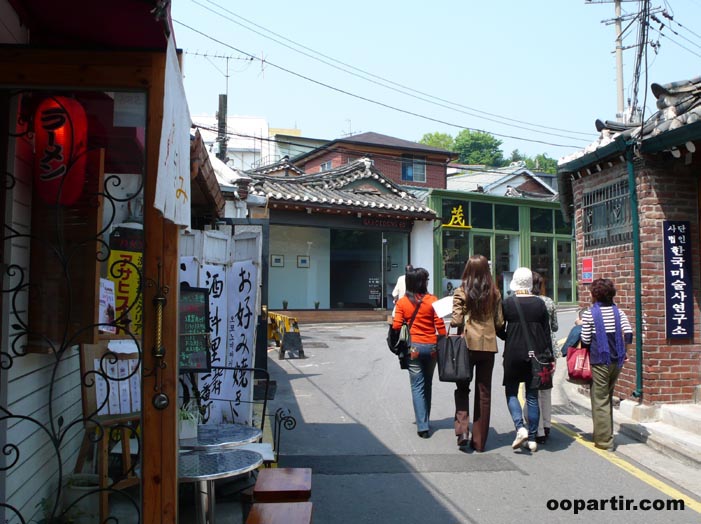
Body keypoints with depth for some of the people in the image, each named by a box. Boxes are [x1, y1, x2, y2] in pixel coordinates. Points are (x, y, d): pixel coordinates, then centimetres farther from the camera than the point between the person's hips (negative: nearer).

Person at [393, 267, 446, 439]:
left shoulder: (402, 302, -3)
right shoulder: (432, 300, -5)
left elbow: (396, 326, -6)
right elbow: (440, 325, -6)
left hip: (413, 347, -1)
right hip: (431, 347, 1)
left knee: (417, 386, 4)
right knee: (427, 384, 18)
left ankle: (423, 426, -3)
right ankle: (424, 420, 29)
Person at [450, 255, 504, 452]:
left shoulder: (461, 292, -6)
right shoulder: (494, 292, 2)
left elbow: (456, 321, -10)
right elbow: (499, 323, 4)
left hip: (467, 344, -2)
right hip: (488, 345, 2)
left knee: (462, 388, 14)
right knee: (484, 393, 9)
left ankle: (462, 429, -5)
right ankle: (479, 441, 15)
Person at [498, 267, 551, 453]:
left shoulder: (507, 303, -7)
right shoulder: (540, 303, 1)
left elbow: (499, 330, -2)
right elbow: (547, 332, 3)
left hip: (513, 354, -3)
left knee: (511, 392, 11)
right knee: (532, 395, 11)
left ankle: (520, 428, -9)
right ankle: (532, 438, 13)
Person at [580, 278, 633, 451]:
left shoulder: (589, 314, -11)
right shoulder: (618, 311, 2)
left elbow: (585, 341, -11)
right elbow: (628, 334, -5)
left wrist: (581, 326, 7)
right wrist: (621, 350, 10)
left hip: (599, 361, -5)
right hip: (617, 361, 5)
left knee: (600, 400, 2)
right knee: (608, 397, 18)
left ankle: (604, 440, 4)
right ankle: (604, 434, 28)